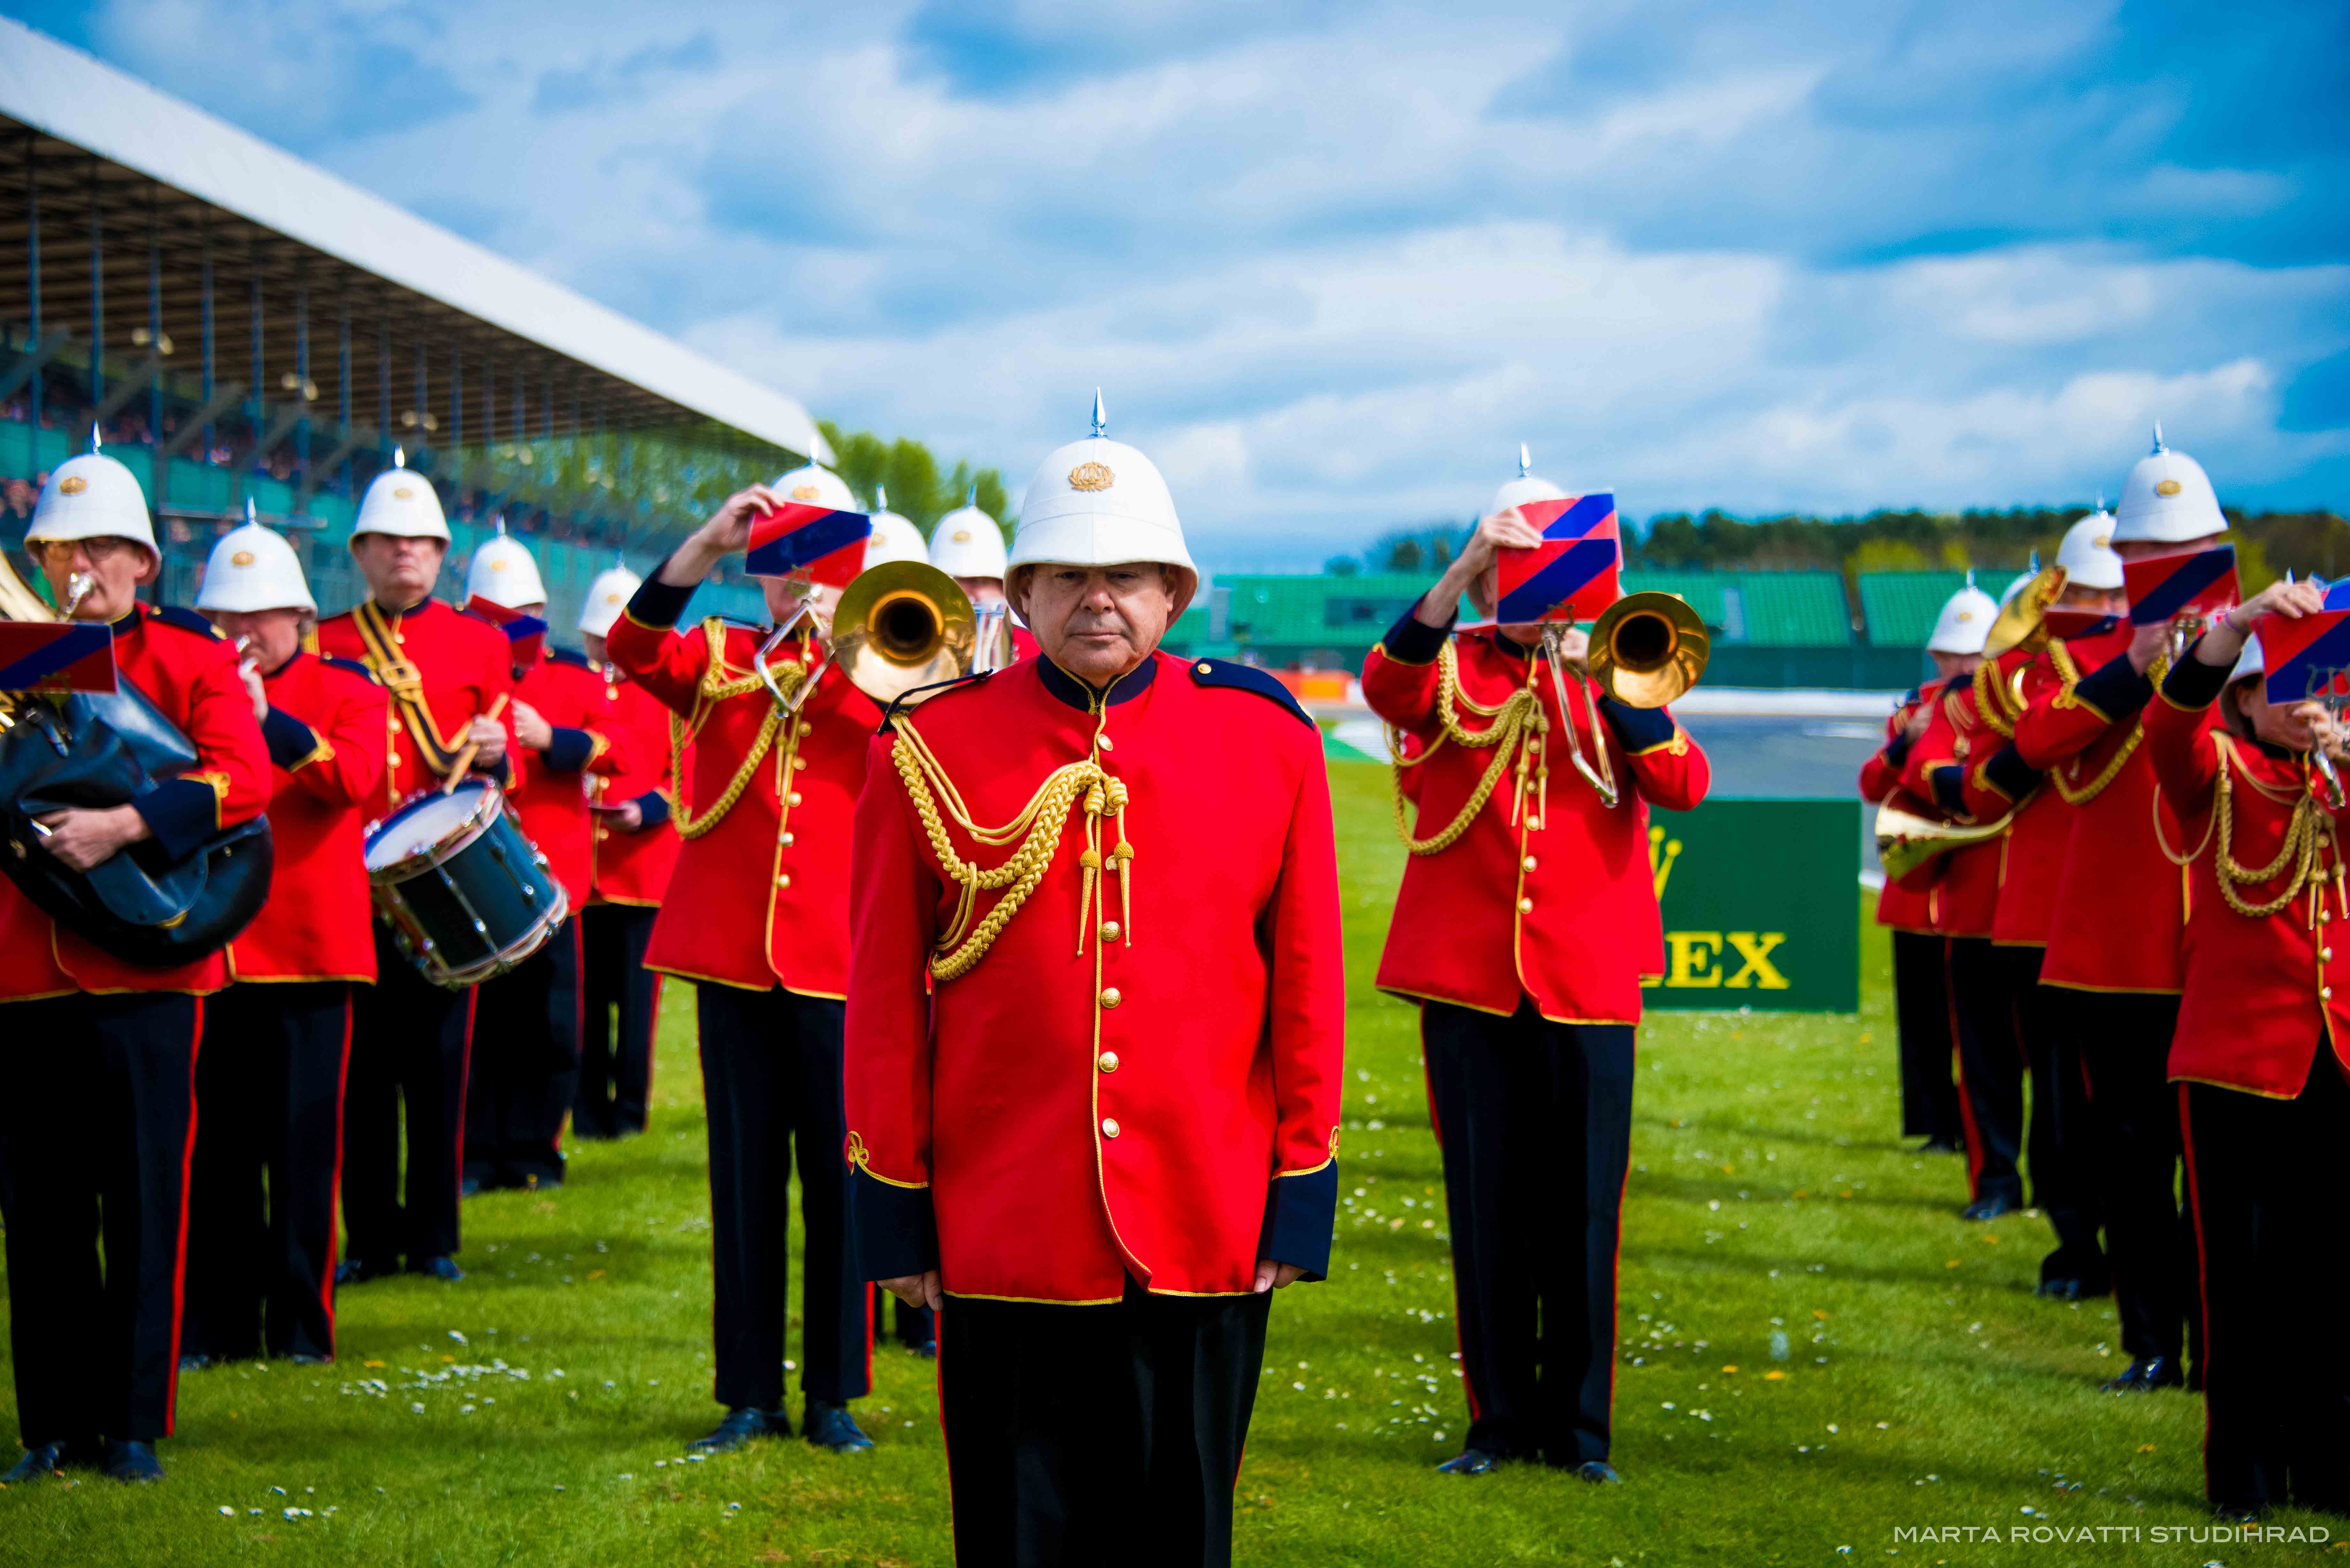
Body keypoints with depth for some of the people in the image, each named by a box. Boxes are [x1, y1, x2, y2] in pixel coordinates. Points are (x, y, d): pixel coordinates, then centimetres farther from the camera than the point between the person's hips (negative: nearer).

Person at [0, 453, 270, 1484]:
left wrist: (124, 825, -24)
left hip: (148, 967, -3)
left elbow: (244, 778, -13)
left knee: (143, 1202, 0)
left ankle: (134, 1425, 7)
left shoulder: (193, 660, 2)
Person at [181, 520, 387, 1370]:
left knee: (302, 1139, 0)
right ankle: (216, 1318, 11)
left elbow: (354, 775, -12)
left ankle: (301, 1320, 8)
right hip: (211, 943, 2)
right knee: (215, 1140, 3)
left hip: (309, 944, -2)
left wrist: (267, 720, -19)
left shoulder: (349, 692, 5)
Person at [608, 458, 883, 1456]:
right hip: (731, 953, 1)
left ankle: (834, 1393, 13)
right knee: (745, 1178, 6)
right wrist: (707, 544, -21)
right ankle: (750, 1393, 14)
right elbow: (633, 648, -10)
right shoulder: (720, 662, 9)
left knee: (838, 1179, 3)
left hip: (841, 958, -1)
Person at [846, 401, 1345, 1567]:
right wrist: (894, 1214, 2)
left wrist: (1302, 1200, 3)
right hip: (1004, 1241, -1)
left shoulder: (1271, 743, 2)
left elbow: (1308, 986, 5)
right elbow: (884, 1001, 3)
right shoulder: (929, 753, 0)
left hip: (1206, 1239, 1)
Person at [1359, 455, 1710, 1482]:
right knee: (1485, 1206, 5)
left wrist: (1610, 688, -19)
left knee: (1581, 1211, 2)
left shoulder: (1611, 676, 9)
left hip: (1588, 981, 0)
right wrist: (1464, 566, -26)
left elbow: (1686, 785, -7)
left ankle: (1578, 1423, 12)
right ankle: (1500, 1416, 16)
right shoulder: (1451, 672, 7)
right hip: (1467, 975, 0)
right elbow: (1385, 687, -17)